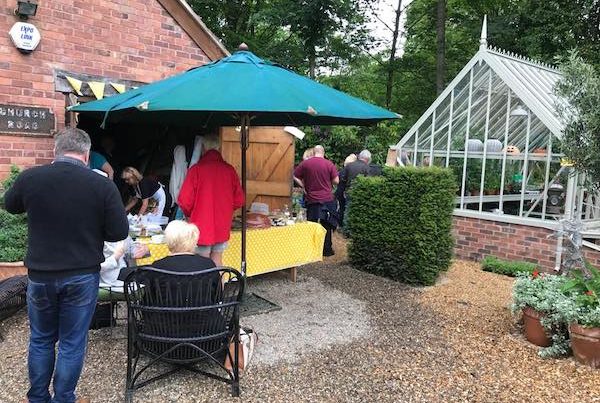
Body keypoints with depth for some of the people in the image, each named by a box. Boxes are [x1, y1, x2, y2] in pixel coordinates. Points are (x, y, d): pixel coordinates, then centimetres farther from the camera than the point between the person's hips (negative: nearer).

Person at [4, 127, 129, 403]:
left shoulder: (29, 178, -9)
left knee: (41, 340, 20)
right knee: (72, 343, 11)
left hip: (40, 275, 2)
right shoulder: (102, 185, -15)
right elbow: (119, 232, -10)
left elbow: (10, 205, 13)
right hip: (82, 276, -2)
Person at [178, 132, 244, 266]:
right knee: (217, 262, 17)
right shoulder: (230, 170, -5)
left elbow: (184, 201, -14)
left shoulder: (196, 170, -14)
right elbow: (239, 200, 0)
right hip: (222, 227, 3)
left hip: (202, 227, -3)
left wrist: (189, 214, 7)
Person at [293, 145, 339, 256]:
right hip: (327, 200, -1)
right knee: (327, 226, 9)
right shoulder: (329, 164, -6)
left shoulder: (305, 163, -2)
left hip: (311, 200, 1)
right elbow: (336, 181, -3)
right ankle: (327, 250, 15)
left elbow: (295, 176, 1)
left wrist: (304, 187, 7)